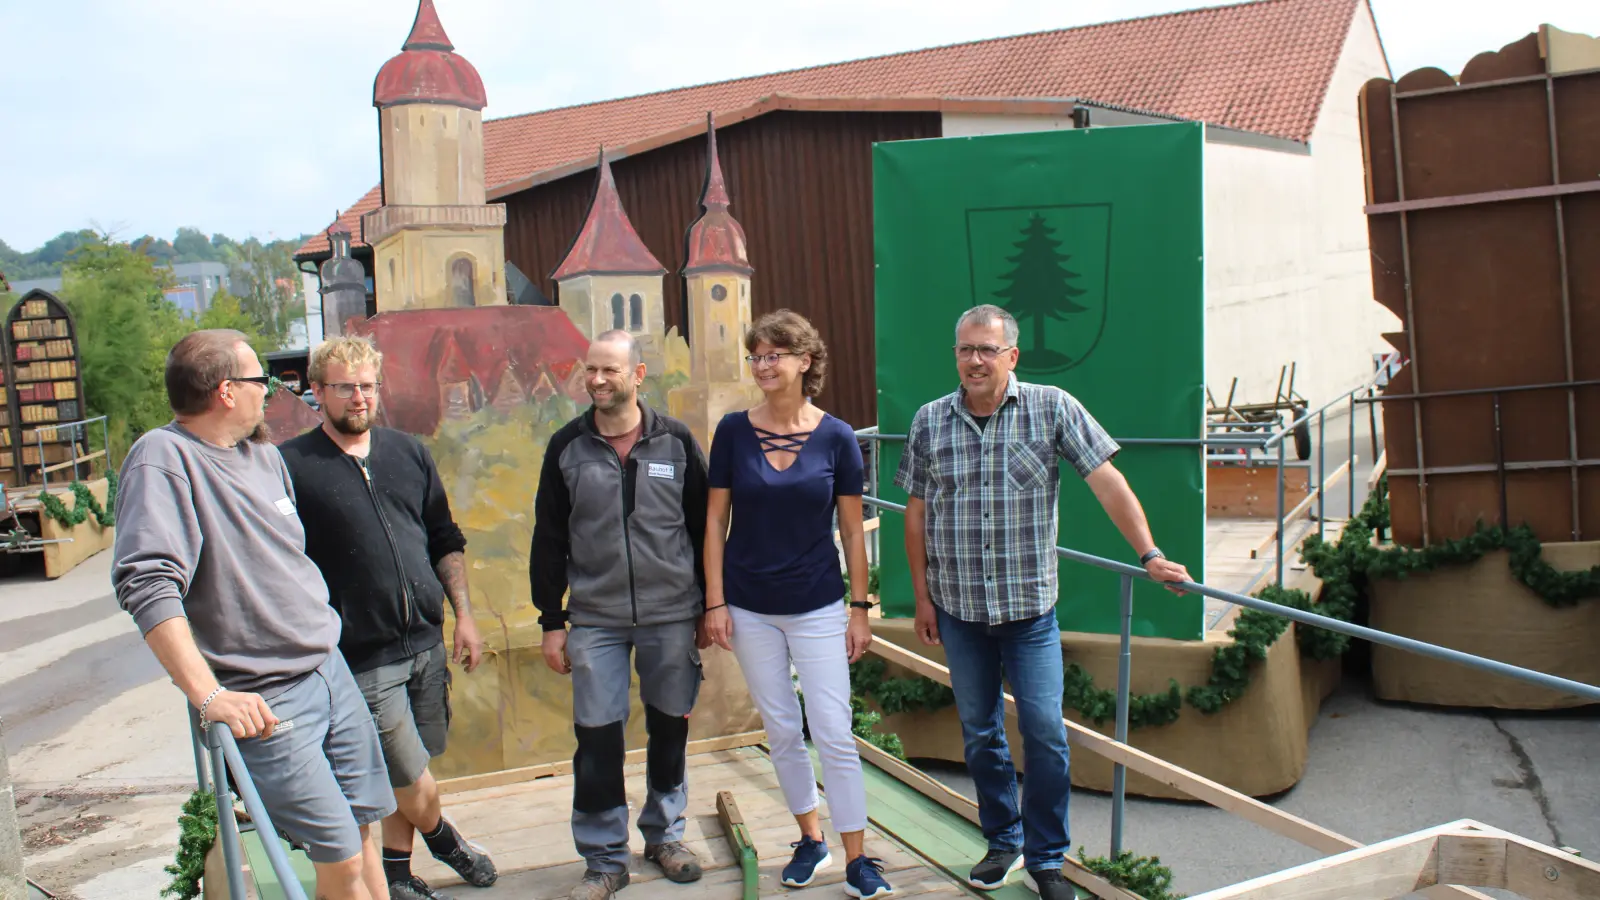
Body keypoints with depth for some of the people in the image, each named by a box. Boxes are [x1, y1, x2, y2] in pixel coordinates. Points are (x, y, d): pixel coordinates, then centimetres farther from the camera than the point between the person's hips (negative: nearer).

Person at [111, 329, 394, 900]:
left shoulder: (265, 454, 10)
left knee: (362, 829, 12)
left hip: (330, 670, 7)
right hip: (262, 703, -7)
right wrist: (209, 694, -31)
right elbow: (146, 584, -26)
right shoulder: (163, 459, -15)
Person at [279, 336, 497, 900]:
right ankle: (442, 838, 31)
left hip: (427, 642, 5)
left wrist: (463, 614, 8)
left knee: (400, 774, 15)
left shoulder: (409, 452, 8)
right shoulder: (291, 466, -7)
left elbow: (445, 541, 14)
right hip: (361, 657, -5)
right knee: (414, 781, 0)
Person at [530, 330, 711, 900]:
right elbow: (549, 539, 5)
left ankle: (665, 835, 32)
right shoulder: (567, 447, 1)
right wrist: (552, 622, 3)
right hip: (595, 621, 0)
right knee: (597, 740, 1)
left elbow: (704, 528, 4)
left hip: (671, 616, 0)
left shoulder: (676, 441, 0)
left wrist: (709, 609, 4)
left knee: (670, 729, 11)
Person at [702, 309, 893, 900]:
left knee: (834, 733, 0)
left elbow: (852, 531, -1)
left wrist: (860, 608, -1)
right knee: (782, 731, 13)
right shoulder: (733, 431, -4)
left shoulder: (836, 437, -7)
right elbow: (715, 522, 0)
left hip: (818, 607, -2)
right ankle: (810, 839, 31)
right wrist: (715, 602, -4)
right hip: (750, 608, 2)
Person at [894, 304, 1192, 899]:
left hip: (1030, 606, -2)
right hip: (957, 609, 2)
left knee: (1045, 733, -1)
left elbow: (1107, 482, -7)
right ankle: (1003, 841, 32)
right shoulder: (929, 421, 1)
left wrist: (1150, 554, -15)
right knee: (979, 733, 13)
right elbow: (916, 514, 6)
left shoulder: (1053, 409, -5)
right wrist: (922, 595, 5)